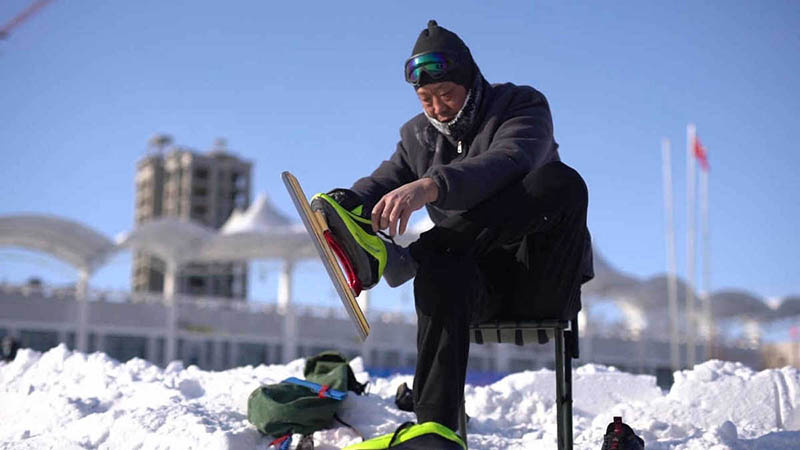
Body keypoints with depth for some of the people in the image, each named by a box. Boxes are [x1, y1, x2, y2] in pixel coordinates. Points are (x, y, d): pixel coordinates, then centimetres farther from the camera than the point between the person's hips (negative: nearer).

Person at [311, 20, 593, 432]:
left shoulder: (522, 105, -2)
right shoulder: (417, 136, 14)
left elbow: (508, 163, -24)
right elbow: (380, 184, 2)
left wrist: (430, 187, -42)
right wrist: (342, 205, -24)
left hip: (542, 280, -2)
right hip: (482, 287, 3)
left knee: (560, 181, -32)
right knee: (439, 273, -36)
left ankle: (404, 257, -38)